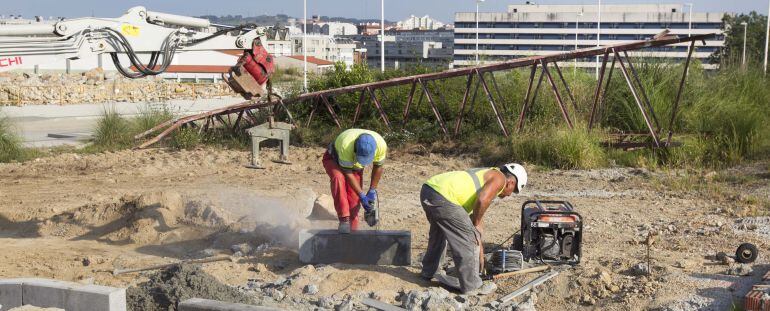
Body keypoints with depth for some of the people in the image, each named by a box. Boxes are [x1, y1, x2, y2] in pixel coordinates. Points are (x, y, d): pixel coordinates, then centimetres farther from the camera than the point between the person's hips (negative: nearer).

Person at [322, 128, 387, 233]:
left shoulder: (381, 145, -30)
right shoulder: (346, 146, -43)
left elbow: (378, 167, -10)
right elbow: (348, 173, -31)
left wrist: (372, 191, -8)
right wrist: (362, 195, -31)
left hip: (355, 166, 4)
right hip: (333, 159, -4)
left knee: (354, 199, -8)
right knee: (338, 178, -36)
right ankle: (344, 220, -36)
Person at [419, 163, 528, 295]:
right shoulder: (499, 178, 3)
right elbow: (482, 201, -17)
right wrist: (476, 224, 0)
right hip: (442, 197, -10)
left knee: (438, 232, 32)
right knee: (467, 238, 1)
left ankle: (428, 272, 49)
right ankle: (471, 286, 10)